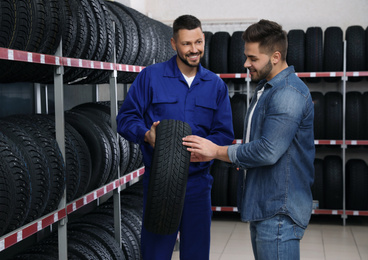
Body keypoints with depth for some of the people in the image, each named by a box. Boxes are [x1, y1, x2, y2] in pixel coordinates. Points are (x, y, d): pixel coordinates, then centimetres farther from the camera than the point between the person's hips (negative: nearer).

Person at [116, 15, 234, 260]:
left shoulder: (216, 84, 6)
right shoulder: (150, 76, -2)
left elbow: (225, 134, 3)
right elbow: (126, 117, -2)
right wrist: (147, 135, -22)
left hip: (198, 182, 3)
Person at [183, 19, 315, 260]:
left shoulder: (289, 94, -19)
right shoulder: (266, 88, 16)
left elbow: (267, 152, -26)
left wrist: (217, 151, -15)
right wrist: (211, 153, 8)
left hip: (279, 212, -10)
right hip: (262, 207, 10)